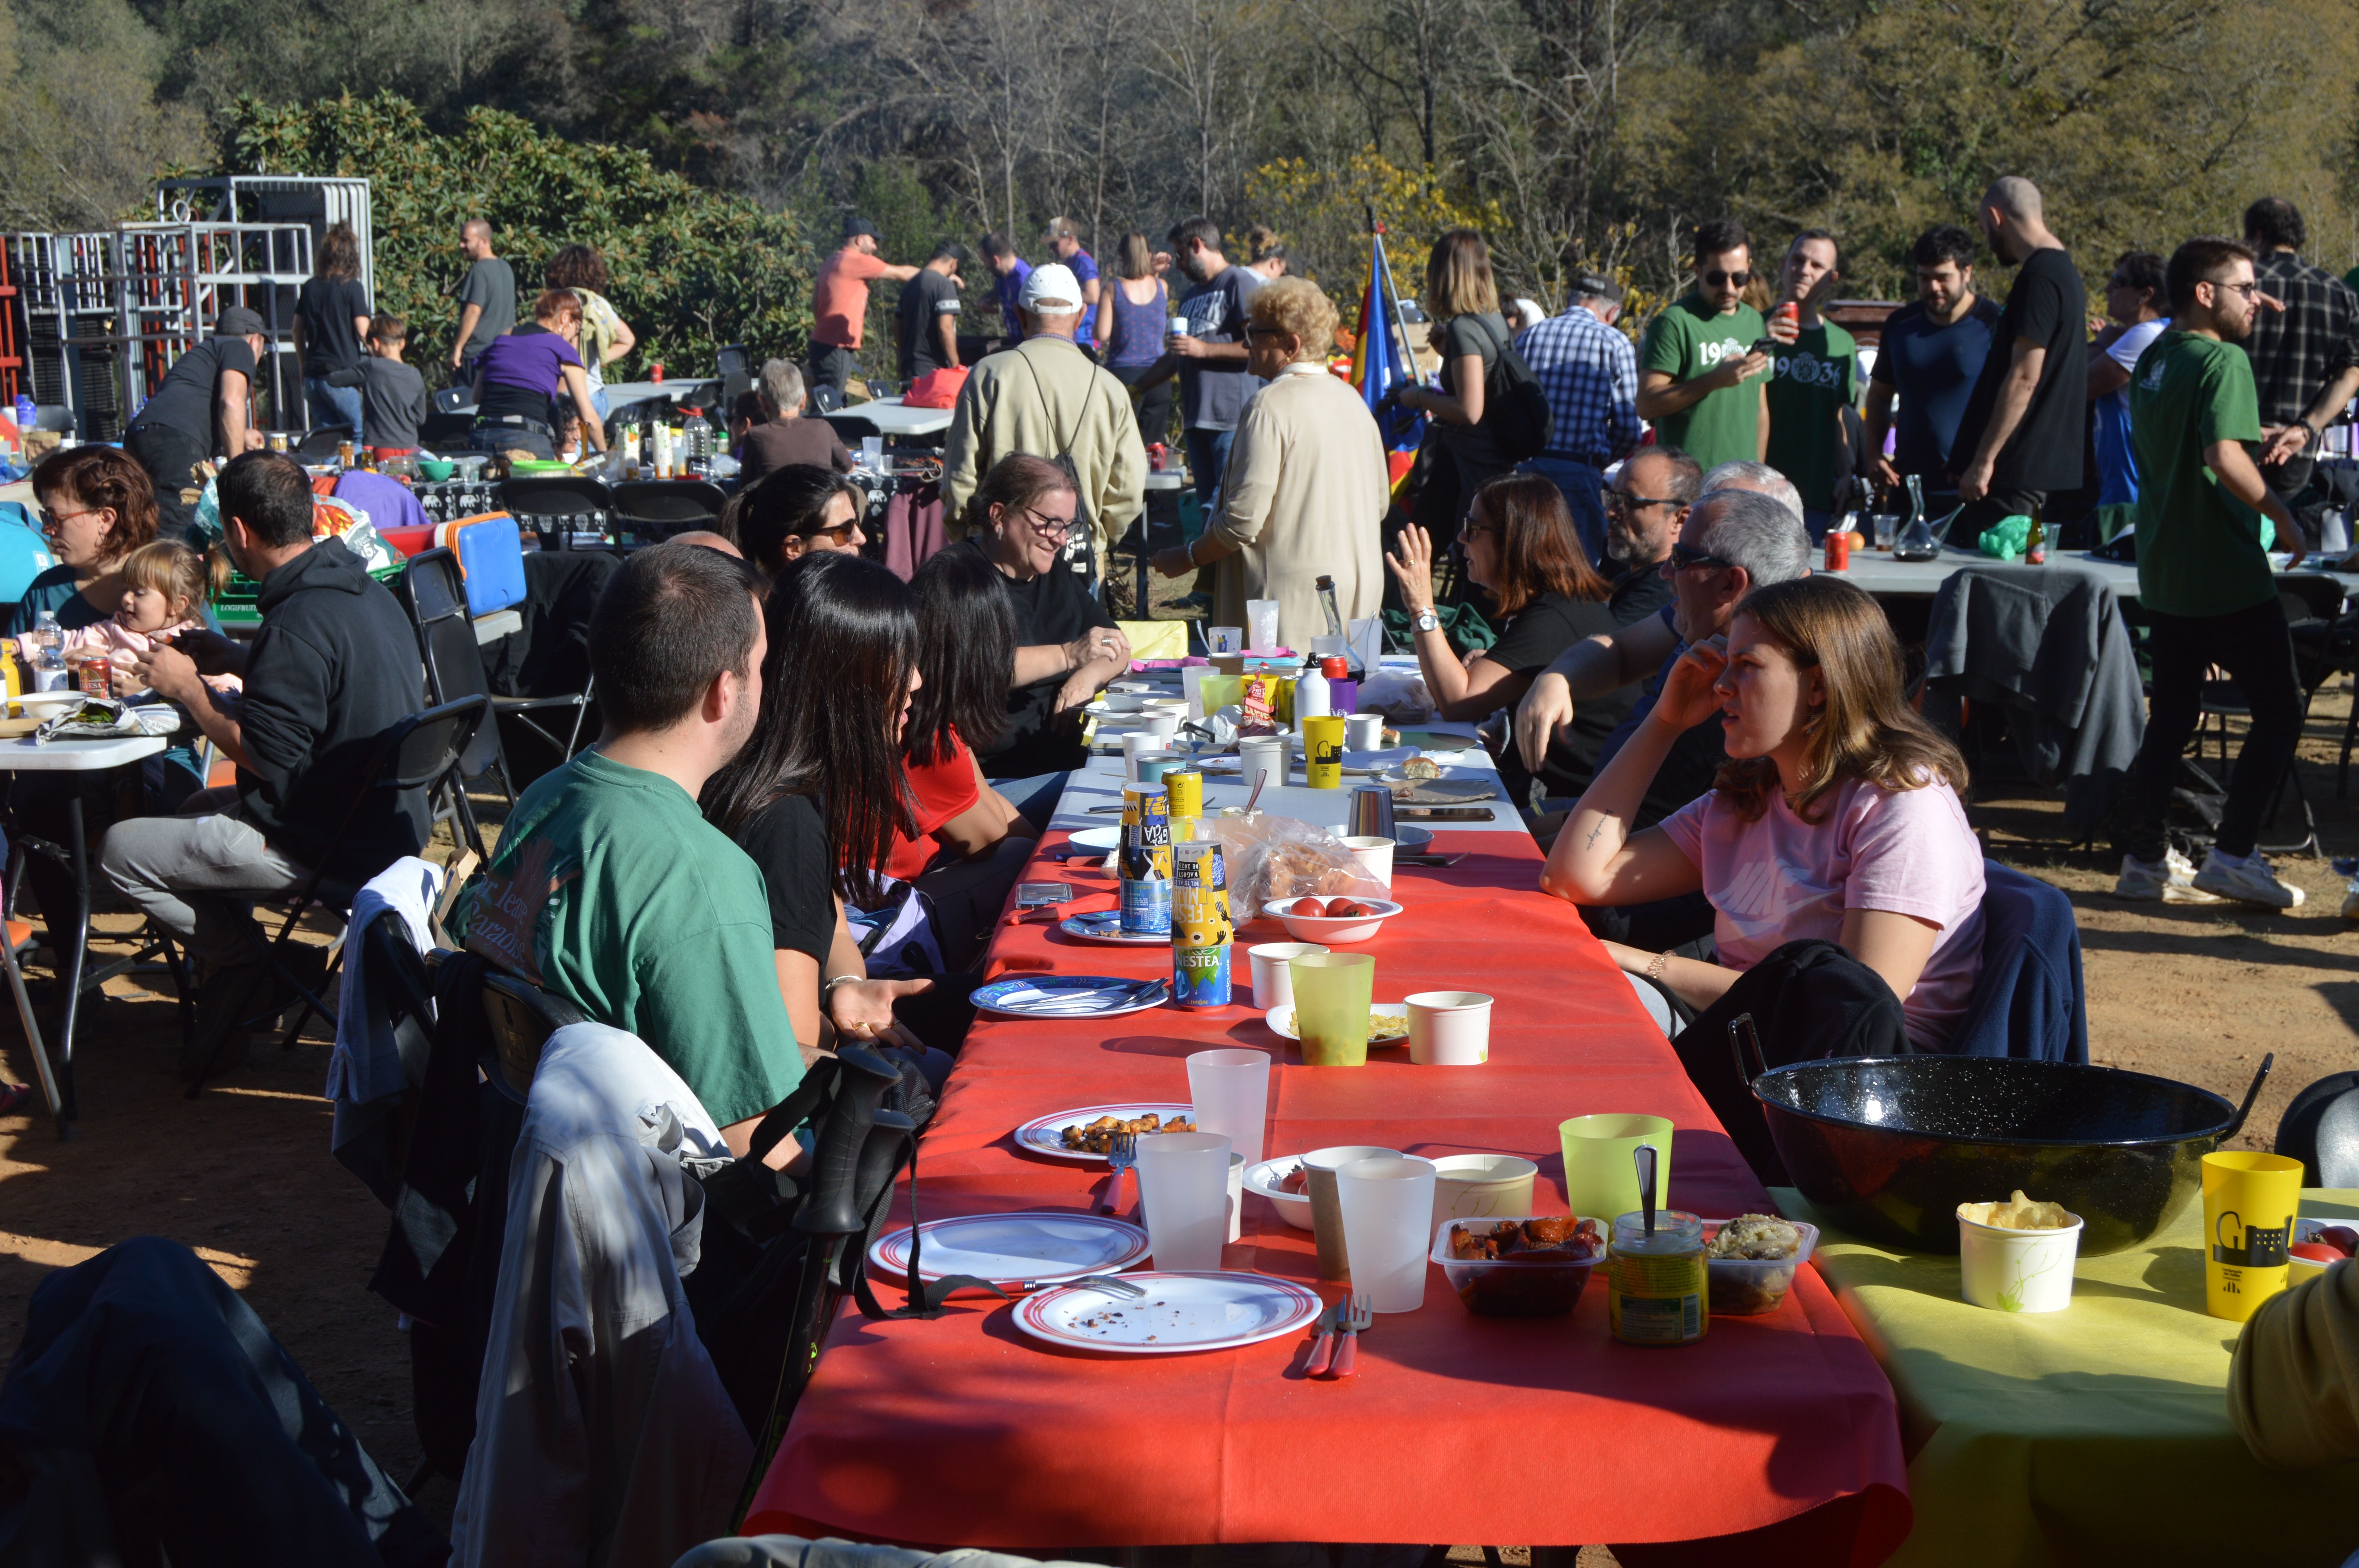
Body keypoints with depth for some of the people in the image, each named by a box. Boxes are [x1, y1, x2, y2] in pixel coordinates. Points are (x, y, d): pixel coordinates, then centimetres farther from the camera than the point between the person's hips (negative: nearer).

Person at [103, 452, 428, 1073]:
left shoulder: (298, 624, -26)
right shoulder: (361, 587, 4)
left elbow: (268, 759, -23)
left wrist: (188, 691, -11)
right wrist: (237, 661, 13)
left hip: (335, 845, -10)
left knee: (121, 850, 0)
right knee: (199, 809, 30)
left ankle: (245, 963, 9)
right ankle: (241, 967, 24)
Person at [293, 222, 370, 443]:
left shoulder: (309, 287, 8)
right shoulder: (352, 287, -9)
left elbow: (298, 330, 13)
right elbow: (363, 331, -12)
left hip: (313, 374, 6)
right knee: (362, 435, 0)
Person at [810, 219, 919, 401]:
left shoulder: (831, 262, 17)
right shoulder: (857, 261, -11)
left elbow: (815, 304, 20)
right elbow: (902, 274, -6)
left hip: (823, 343, 10)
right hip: (835, 349, -10)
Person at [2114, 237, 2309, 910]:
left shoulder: (2154, 358, 12)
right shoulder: (2223, 360, -15)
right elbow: (2225, 458, -28)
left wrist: (2264, 433, 24)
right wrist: (2284, 518, -18)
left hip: (2164, 572, 8)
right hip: (2225, 576, -8)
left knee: (2171, 716, 13)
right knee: (2280, 710, 2)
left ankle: (2145, 858, 13)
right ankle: (2232, 854, -2)